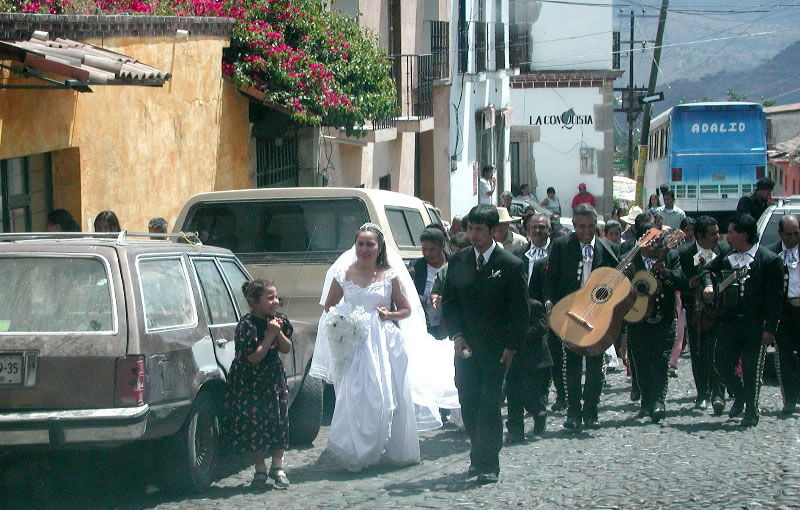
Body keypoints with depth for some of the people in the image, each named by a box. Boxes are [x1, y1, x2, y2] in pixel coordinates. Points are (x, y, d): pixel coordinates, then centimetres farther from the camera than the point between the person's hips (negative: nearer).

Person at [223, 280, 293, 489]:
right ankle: (260, 469, 14)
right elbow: (254, 357, -22)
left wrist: (279, 333, -15)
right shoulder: (247, 326, -19)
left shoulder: (280, 319, 0)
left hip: (275, 379, 5)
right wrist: (270, 334, -25)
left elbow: (286, 349, 3)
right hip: (250, 384, -5)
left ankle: (277, 467, 16)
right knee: (256, 425, 0)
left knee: (279, 422, 3)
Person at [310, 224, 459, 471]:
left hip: (384, 345, 0)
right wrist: (340, 321, -3)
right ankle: (355, 453, 0)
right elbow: (328, 306, 16)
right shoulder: (344, 275, 6)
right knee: (355, 398, -6)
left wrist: (390, 315, -10)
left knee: (389, 398, 0)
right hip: (355, 346, 0)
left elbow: (407, 309, 9)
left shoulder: (390, 276, 3)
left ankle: (393, 451, 12)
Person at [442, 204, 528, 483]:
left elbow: (520, 312, -3)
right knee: (468, 405, 5)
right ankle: (480, 457, 19)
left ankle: (487, 464, -2)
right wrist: (456, 335, -2)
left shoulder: (510, 265, -6)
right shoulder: (458, 261, 7)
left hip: (496, 348, -4)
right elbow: (449, 302, 11)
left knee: (489, 406, -7)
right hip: (466, 346, 4)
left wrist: (510, 347, -8)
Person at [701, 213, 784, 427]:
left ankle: (751, 411, 14)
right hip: (729, 322, 5)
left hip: (755, 326, -5)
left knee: (752, 369, 1)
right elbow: (708, 269, 26)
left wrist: (770, 328, -13)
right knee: (723, 363, 8)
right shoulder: (727, 258, 7)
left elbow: (775, 297, -9)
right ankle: (739, 397, 31)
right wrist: (708, 284, 2)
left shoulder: (769, 260, -8)